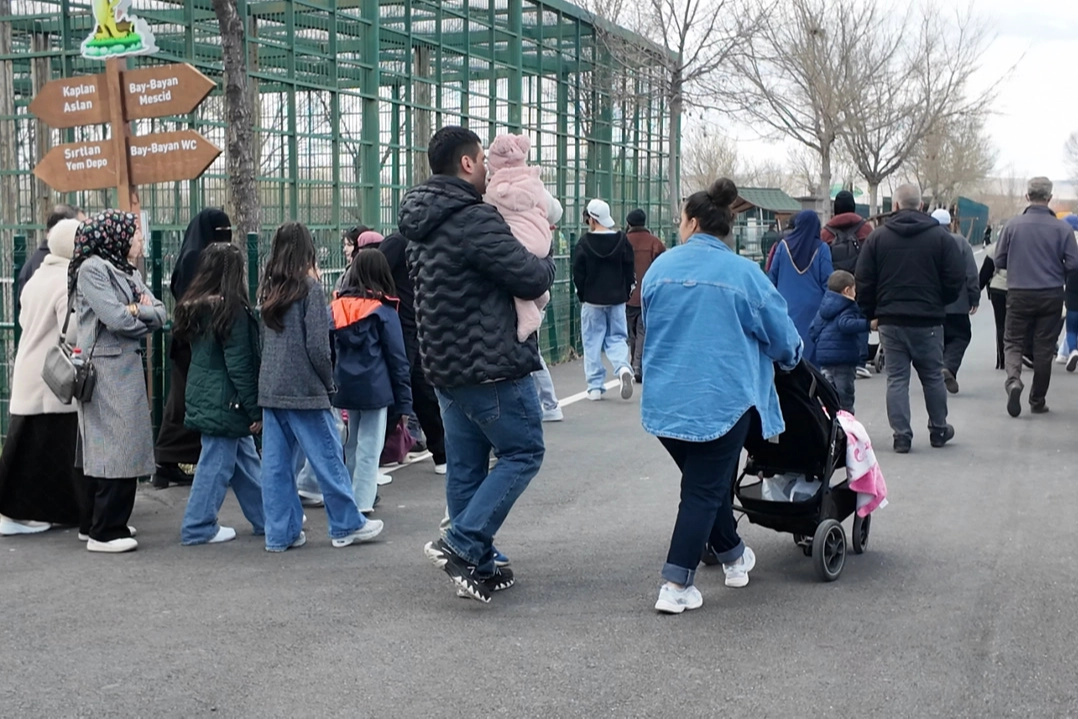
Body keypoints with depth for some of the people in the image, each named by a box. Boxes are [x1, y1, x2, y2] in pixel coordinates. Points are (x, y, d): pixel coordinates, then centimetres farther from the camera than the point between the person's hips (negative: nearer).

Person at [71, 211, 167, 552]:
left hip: (129, 367, 9)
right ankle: (105, 532, -4)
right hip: (107, 368, -8)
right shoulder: (91, 269, -9)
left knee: (104, 449, 12)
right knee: (116, 447, -9)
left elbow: (161, 314, 10)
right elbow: (115, 318, -18)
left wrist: (138, 311, -10)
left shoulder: (129, 272, 18)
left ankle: (94, 523, 20)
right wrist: (145, 312, 0)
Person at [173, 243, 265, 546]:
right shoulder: (232, 309, -17)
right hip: (225, 401, -9)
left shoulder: (195, 306, 7)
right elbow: (239, 365, -17)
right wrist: (255, 409, -12)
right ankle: (199, 528, 8)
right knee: (217, 463, 1)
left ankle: (266, 517, 24)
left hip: (203, 396, 9)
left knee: (246, 459, 16)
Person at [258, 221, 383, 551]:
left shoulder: (268, 289, 8)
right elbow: (317, 346, -12)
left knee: (276, 463, 7)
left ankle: (280, 533, 11)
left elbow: (264, 339, 12)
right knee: (329, 458, 4)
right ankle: (347, 526, 13)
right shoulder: (309, 287, -9)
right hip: (304, 388, -6)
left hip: (270, 388, 6)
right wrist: (329, 383, -1)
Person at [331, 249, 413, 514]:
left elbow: (330, 349, 7)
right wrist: (404, 402, -1)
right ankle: (362, 505, -3)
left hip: (345, 386, 5)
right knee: (369, 449, -1)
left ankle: (351, 499, 25)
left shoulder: (337, 306, 4)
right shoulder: (383, 309, -7)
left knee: (352, 445, 17)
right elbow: (397, 356, -5)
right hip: (375, 389, -5)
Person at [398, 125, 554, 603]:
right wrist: (545, 262, 4)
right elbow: (532, 280, -18)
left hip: (444, 365, 9)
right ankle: (461, 544, -5)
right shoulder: (475, 220, -19)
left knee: (466, 466, 13)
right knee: (522, 453, 3)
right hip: (492, 365, -9)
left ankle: (477, 566, 21)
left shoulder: (421, 223, 11)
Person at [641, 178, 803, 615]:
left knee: (705, 481, 21)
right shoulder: (744, 274, -7)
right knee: (704, 489, 3)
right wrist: (790, 358, 25)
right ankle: (676, 586, -2)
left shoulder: (659, 269, 3)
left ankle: (733, 557, 36)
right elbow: (783, 337, 1)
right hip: (720, 401, -4)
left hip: (664, 400, 4)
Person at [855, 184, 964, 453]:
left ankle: (901, 435, 1)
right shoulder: (940, 236, -3)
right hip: (928, 320, 0)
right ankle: (938, 430, 24)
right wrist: (938, 303, 14)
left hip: (890, 320, 0)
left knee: (896, 379, 4)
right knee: (933, 377, 14)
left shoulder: (877, 237, -1)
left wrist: (871, 314, 10)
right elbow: (956, 279, -2)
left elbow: (863, 281, -1)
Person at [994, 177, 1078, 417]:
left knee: (1013, 342, 10)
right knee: (1044, 348, 9)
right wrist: (1056, 271, 13)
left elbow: (999, 260, -1)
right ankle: (1038, 401, 17)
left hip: (1019, 294, 0)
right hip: (1051, 296, 0)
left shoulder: (1013, 225, -6)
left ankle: (1013, 380, -18)